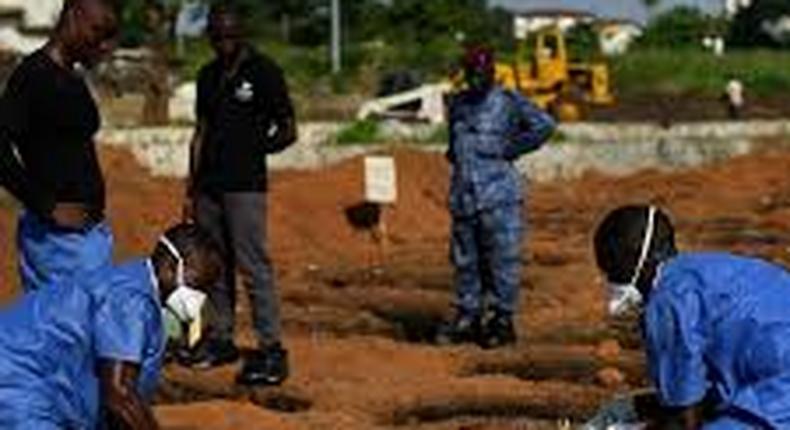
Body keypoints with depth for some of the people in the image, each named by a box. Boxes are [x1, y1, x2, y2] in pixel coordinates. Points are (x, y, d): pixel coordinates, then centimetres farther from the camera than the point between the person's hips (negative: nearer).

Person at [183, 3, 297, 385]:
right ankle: (222, 340, 17)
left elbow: (287, 131, 0)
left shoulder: (263, 72, -3)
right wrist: (191, 188, 16)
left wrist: (252, 150, -4)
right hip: (209, 185, 7)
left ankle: (271, 350, -11)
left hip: (245, 185, -7)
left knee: (254, 267, -11)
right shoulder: (209, 76, 16)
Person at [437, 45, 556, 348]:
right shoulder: (458, 104, 16)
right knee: (465, 258, 10)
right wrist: (454, 155, 16)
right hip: (463, 194, 6)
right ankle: (468, 317, 18)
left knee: (501, 258, -4)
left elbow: (544, 125, -14)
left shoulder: (508, 102, -4)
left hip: (498, 194, -6)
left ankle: (503, 319, 2)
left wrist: (511, 149, -11)